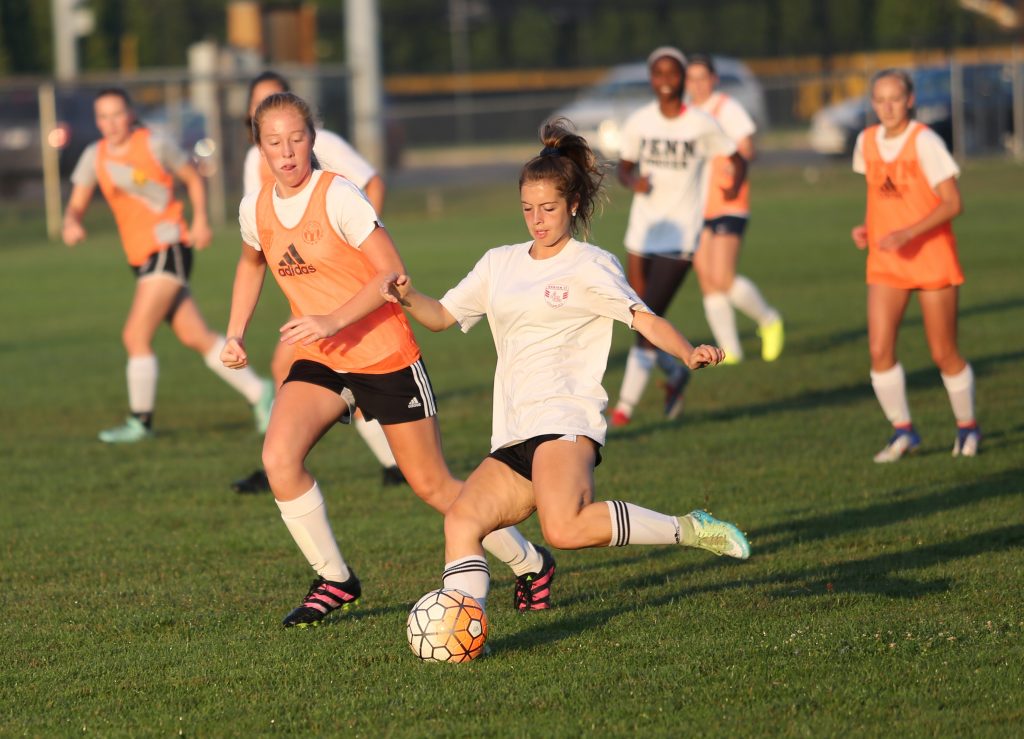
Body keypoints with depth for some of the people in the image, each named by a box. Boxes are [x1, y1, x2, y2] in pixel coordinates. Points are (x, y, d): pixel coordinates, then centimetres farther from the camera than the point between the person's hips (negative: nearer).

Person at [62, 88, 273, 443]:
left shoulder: (154, 146, -5)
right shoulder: (94, 156, 8)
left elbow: (193, 178, 7)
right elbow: (77, 204, 5)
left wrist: (200, 220, -6)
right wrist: (71, 224, -18)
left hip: (169, 249, -6)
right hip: (141, 259, 6)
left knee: (135, 335, -13)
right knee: (196, 337, 6)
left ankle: (140, 421, -2)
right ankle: (258, 393, 16)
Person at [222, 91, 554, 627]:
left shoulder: (337, 196, -18)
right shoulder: (255, 210, 0)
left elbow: (393, 273, -19)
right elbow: (251, 263, 23)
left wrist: (334, 320, -29)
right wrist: (235, 333, 14)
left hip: (384, 355, -5)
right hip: (319, 361, 5)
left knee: (431, 484, 2)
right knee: (278, 458, -19)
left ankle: (529, 563, 23)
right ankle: (333, 581, -2)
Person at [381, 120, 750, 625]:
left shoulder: (590, 267, 2)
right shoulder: (500, 264, 20)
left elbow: (646, 321, -7)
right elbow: (443, 316, 25)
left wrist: (689, 353, -27)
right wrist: (409, 299, 2)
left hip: (565, 419, -7)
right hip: (514, 435, 7)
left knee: (565, 530, -31)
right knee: (461, 520, -15)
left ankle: (689, 530, -16)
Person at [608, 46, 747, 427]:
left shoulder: (701, 124, -5)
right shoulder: (639, 122, 3)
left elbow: (737, 160, 5)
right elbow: (624, 167, 12)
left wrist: (734, 188, -15)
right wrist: (633, 181, -11)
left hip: (679, 236, -4)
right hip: (642, 232, 4)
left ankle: (625, 406, -5)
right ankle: (676, 372, 34)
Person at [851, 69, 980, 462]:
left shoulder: (924, 141, -13)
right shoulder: (867, 141, 4)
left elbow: (952, 203, -16)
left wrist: (909, 233, -27)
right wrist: (866, 227, 3)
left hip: (931, 257, -4)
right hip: (885, 262, 4)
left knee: (943, 354, 3)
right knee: (880, 349, -10)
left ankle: (967, 427, 24)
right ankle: (902, 430, 4)